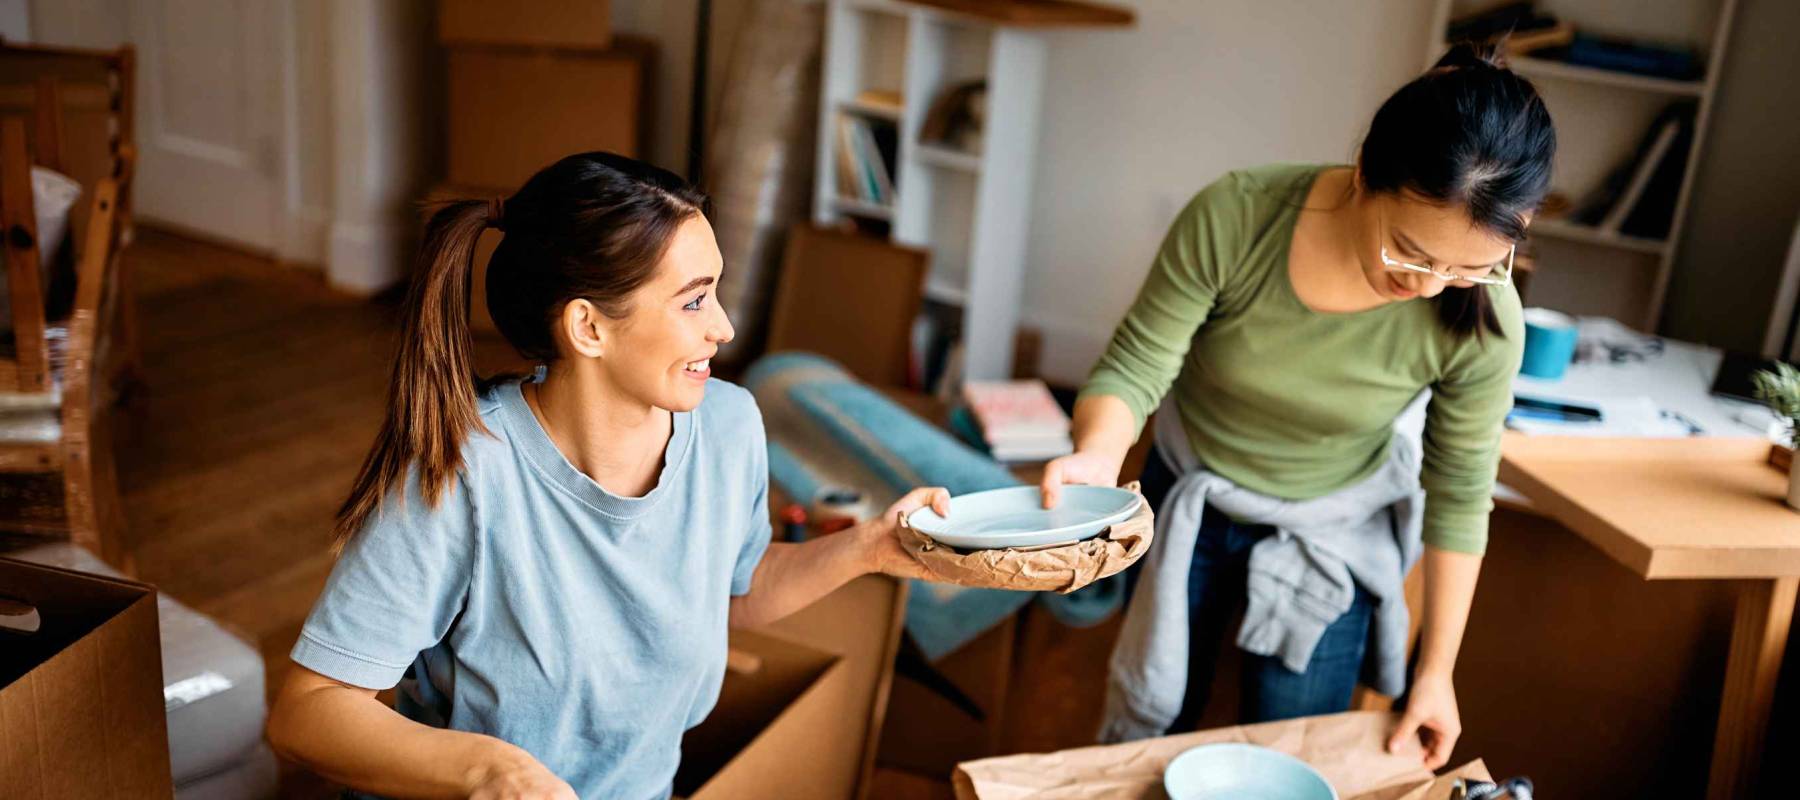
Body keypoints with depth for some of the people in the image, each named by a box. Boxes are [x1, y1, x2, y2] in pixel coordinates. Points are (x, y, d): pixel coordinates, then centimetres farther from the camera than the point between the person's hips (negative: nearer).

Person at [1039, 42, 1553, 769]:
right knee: (1151, 734, 18)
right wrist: (1099, 452, -45)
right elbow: (1133, 368, -22)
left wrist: (1437, 669, -6)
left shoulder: (1480, 318, -26)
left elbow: (1459, 496, -13)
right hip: (1188, 500, 0)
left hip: (1328, 542, 0)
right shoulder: (1234, 218, -31)